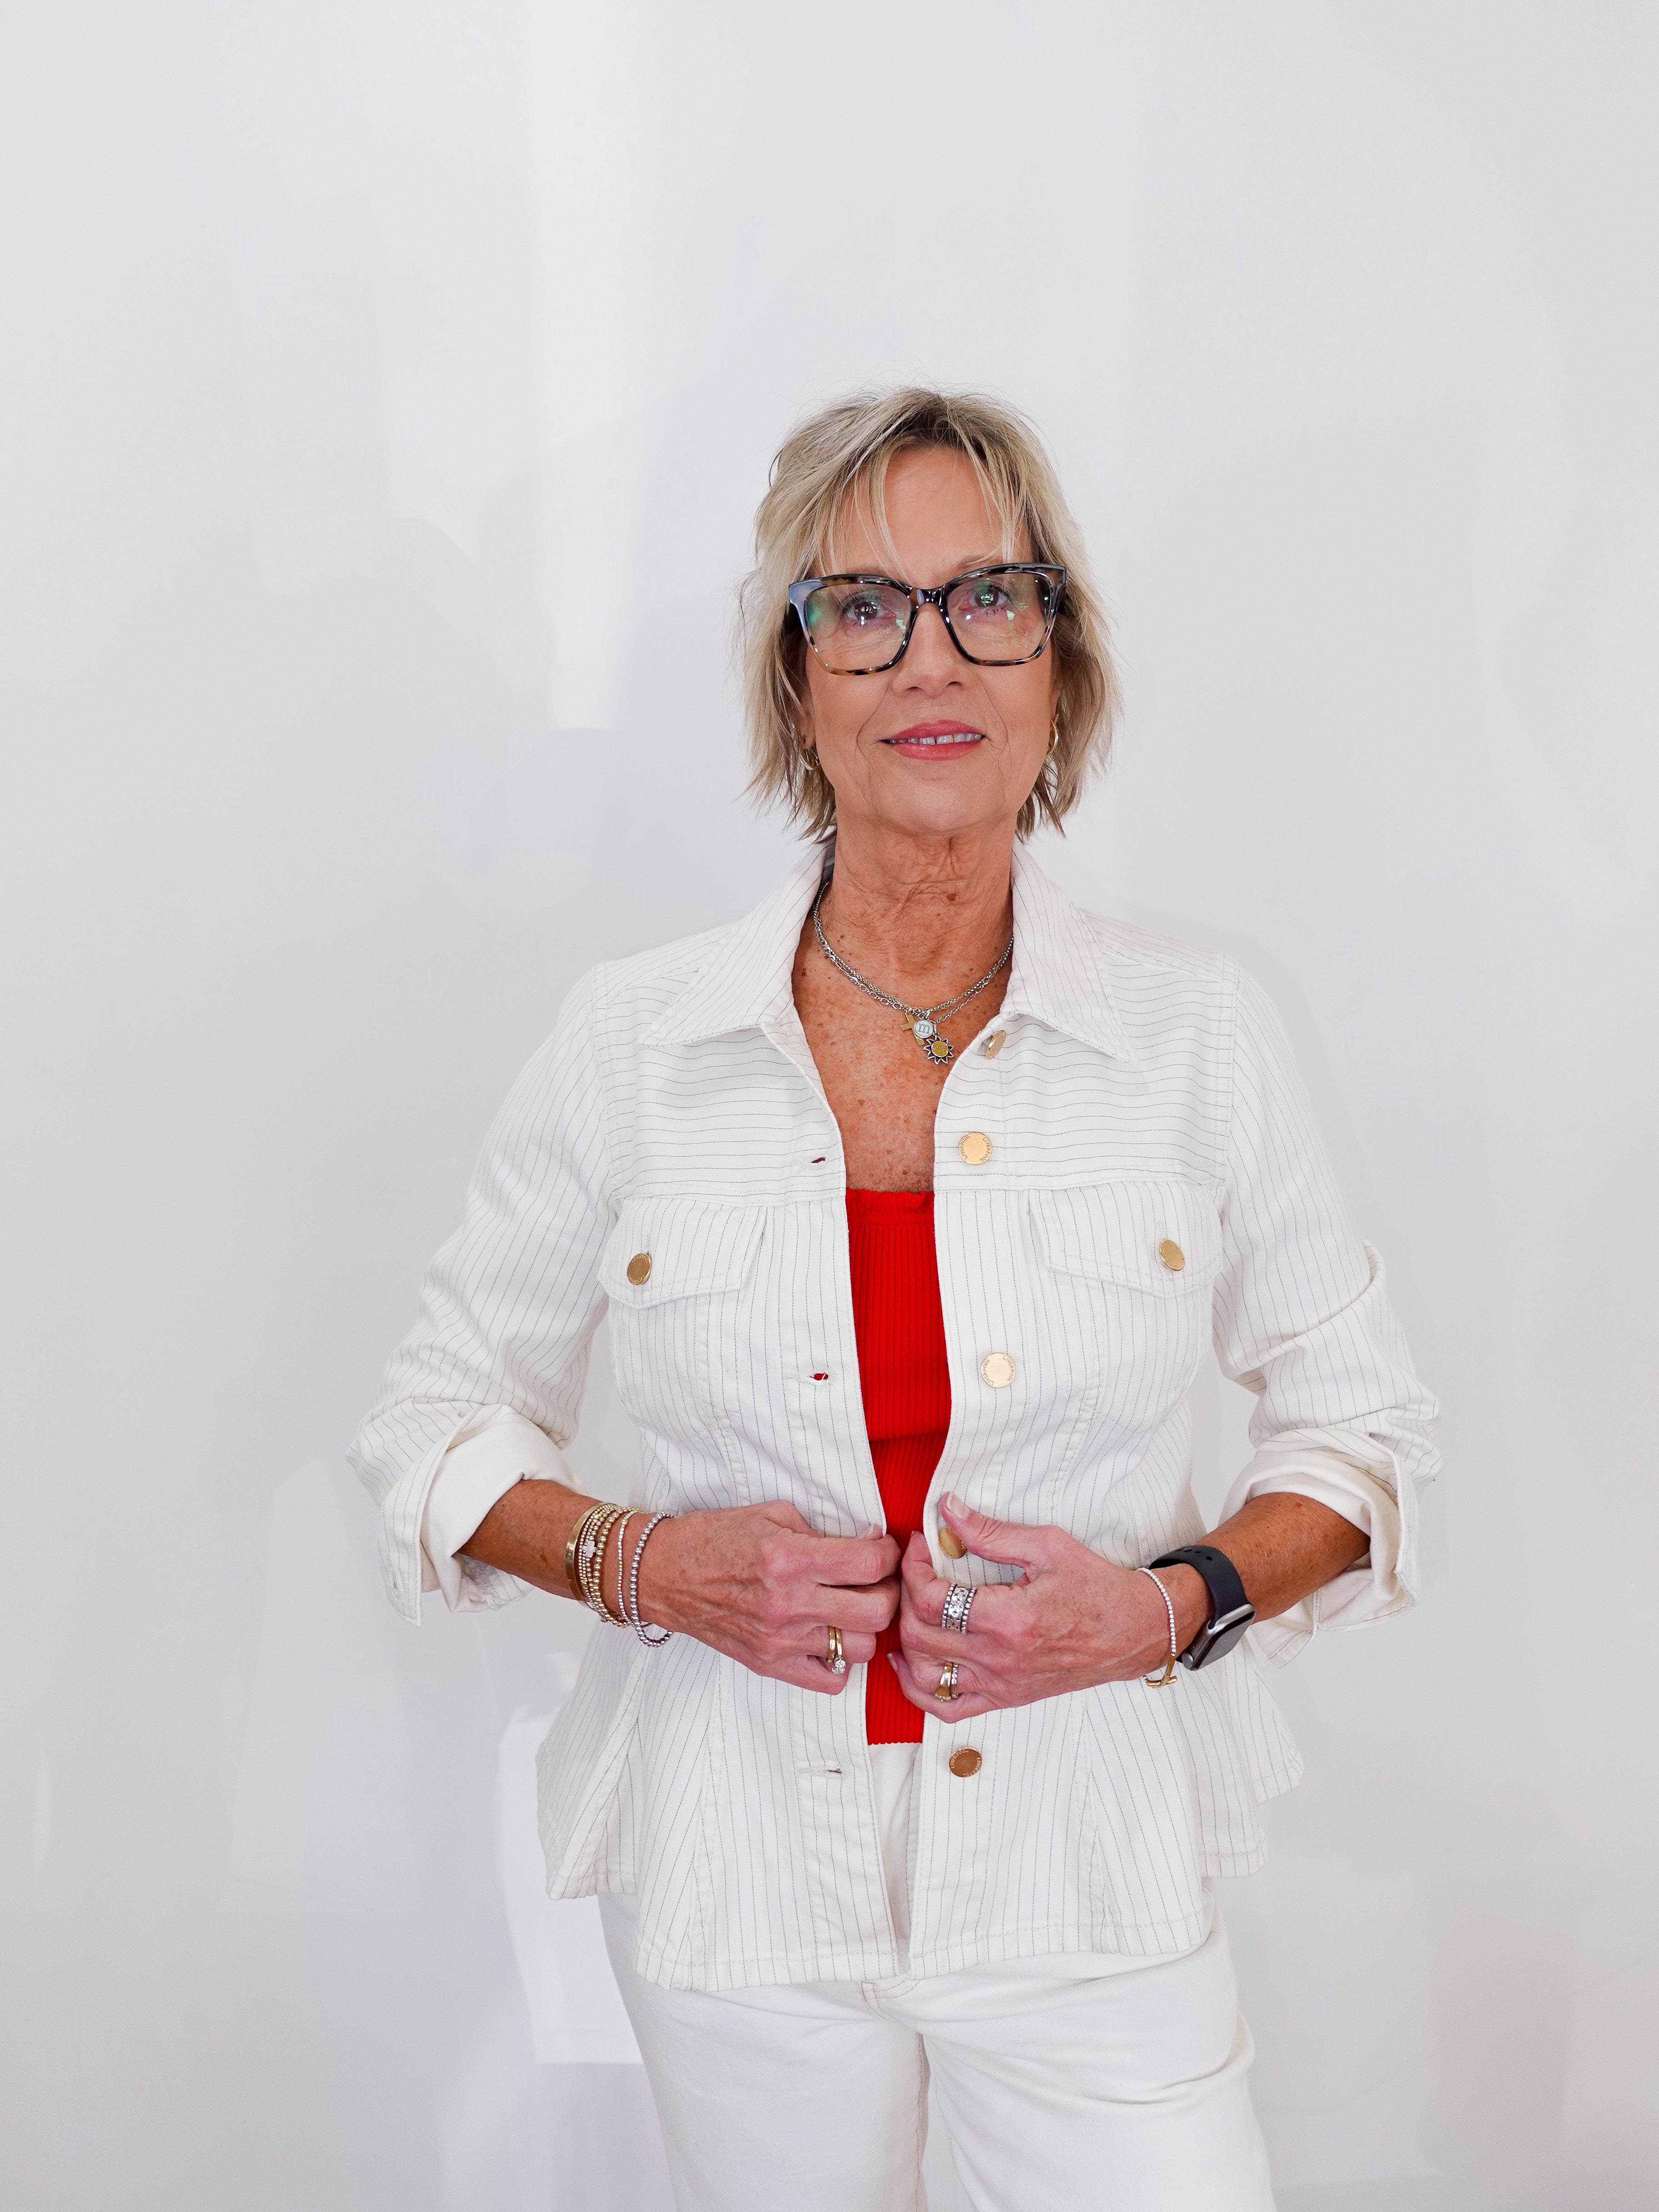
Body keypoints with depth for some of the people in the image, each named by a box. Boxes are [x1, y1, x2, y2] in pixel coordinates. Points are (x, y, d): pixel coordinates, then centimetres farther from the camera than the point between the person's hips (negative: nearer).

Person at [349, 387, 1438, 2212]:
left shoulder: (1199, 1036, -5)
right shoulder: (630, 1042, -6)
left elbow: (1364, 1425, 4)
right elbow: (436, 1420, 4)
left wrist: (1176, 1603, -13)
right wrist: (642, 1563, -14)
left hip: (1089, 1876, 0)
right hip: (741, 1880, 1)